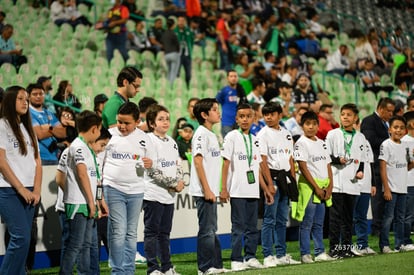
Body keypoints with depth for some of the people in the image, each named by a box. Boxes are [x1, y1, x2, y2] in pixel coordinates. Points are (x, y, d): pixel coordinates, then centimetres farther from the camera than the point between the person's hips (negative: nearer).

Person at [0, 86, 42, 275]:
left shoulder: (28, 129, 18)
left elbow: (37, 162, 14)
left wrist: (36, 190, 1)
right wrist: (21, 188, -12)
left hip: (28, 192, 7)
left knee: (21, 240, 3)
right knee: (21, 238, -15)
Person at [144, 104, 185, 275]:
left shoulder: (172, 142, 15)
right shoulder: (149, 141, -10)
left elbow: (178, 166, 17)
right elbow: (153, 169, -16)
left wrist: (180, 182, -3)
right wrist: (173, 183, -13)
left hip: (169, 194, 7)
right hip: (153, 193, -7)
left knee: (165, 232, 13)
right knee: (152, 231, -2)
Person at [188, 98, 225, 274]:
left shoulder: (211, 134, 17)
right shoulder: (201, 134, -11)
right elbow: (198, 161, -17)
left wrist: (213, 189, 17)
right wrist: (207, 189, -20)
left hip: (211, 191, 9)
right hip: (204, 191, -9)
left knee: (212, 229, 13)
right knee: (206, 230, -6)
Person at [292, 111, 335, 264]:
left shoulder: (321, 143, 15)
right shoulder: (301, 143, -6)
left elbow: (328, 165, 15)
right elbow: (303, 167, -12)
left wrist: (329, 186, 1)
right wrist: (316, 188, -15)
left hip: (323, 188, 6)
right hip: (308, 186, -6)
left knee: (319, 223, 11)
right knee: (307, 223, -3)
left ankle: (320, 252, 15)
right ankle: (305, 254, 0)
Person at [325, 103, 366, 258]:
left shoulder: (360, 137, 13)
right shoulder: (333, 134, 2)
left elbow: (361, 159, 17)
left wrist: (360, 171, -1)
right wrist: (338, 160, -16)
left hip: (352, 182, 4)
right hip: (336, 182, -4)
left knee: (348, 217, 9)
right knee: (335, 216, -5)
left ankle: (347, 247, 15)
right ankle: (334, 248, -2)